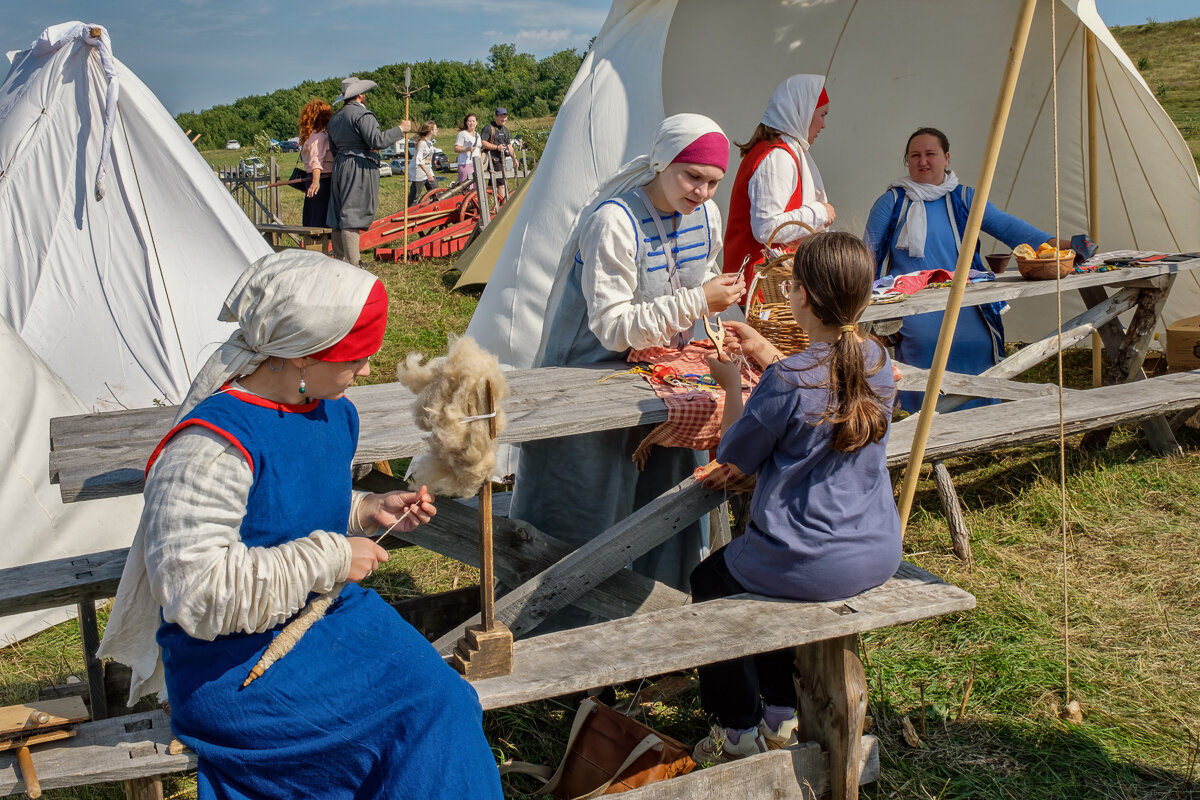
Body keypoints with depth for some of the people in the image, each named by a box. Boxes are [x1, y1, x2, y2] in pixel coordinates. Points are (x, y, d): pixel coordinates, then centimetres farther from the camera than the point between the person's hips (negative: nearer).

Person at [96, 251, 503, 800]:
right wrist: (329, 559, -22)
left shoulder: (334, 413, 5)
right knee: (418, 716, -19)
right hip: (237, 661, -7)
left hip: (331, 615, 8)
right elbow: (198, 591, -27)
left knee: (444, 701, -13)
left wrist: (367, 511, 3)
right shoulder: (210, 447, -23)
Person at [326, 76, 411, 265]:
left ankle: (338, 258, 17)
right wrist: (400, 129, -12)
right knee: (352, 214, -11)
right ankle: (352, 263, -13)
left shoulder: (336, 117, 17)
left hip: (340, 166, 9)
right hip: (359, 168, -9)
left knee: (339, 213, 11)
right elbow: (377, 140, -22)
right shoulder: (362, 115, -12)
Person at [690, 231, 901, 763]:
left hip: (809, 566, -7)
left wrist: (732, 385, 5)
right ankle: (780, 717, 41)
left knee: (708, 584, 22)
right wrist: (765, 354, 22)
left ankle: (739, 732, 32)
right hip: (879, 554, 7)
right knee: (764, 570, 35)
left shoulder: (784, 382, -23)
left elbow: (732, 458, -7)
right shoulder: (878, 361, -3)